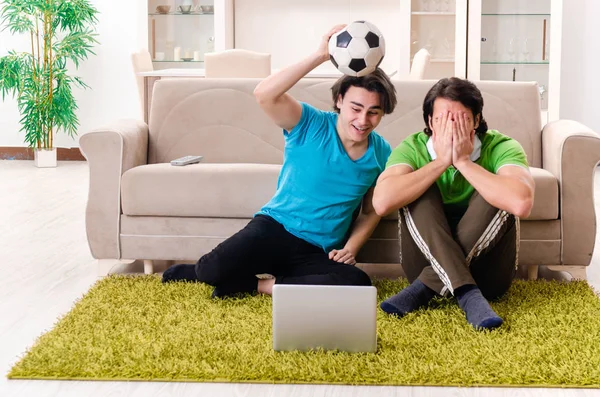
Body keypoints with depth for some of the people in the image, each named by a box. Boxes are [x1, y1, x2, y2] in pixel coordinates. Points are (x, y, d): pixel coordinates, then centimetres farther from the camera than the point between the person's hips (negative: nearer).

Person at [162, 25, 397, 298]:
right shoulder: (310, 125, -9)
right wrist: (320, 56, -31)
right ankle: (196, 271, 8)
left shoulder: (381, 153, 2)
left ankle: (253, 283, -15)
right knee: (214, 269, -33)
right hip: (275, 227, -4)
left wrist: (350, 248, -2)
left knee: (359, 285, -31)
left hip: (319, 253, 4)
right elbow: (264, 94, -27)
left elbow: (372, 211, 15)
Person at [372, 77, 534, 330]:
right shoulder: (412, 148, -6)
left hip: (486, 272, -1)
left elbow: (521, 204, -33)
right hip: (427, 259, 1)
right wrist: (442, 161, -22)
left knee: (495, 196, -24)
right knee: (420, 192, -21)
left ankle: (424, 288, -27)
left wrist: (463, 161, -25)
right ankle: (467, 294, -35)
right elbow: (382, 202, -26)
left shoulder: (502, 148, -11)